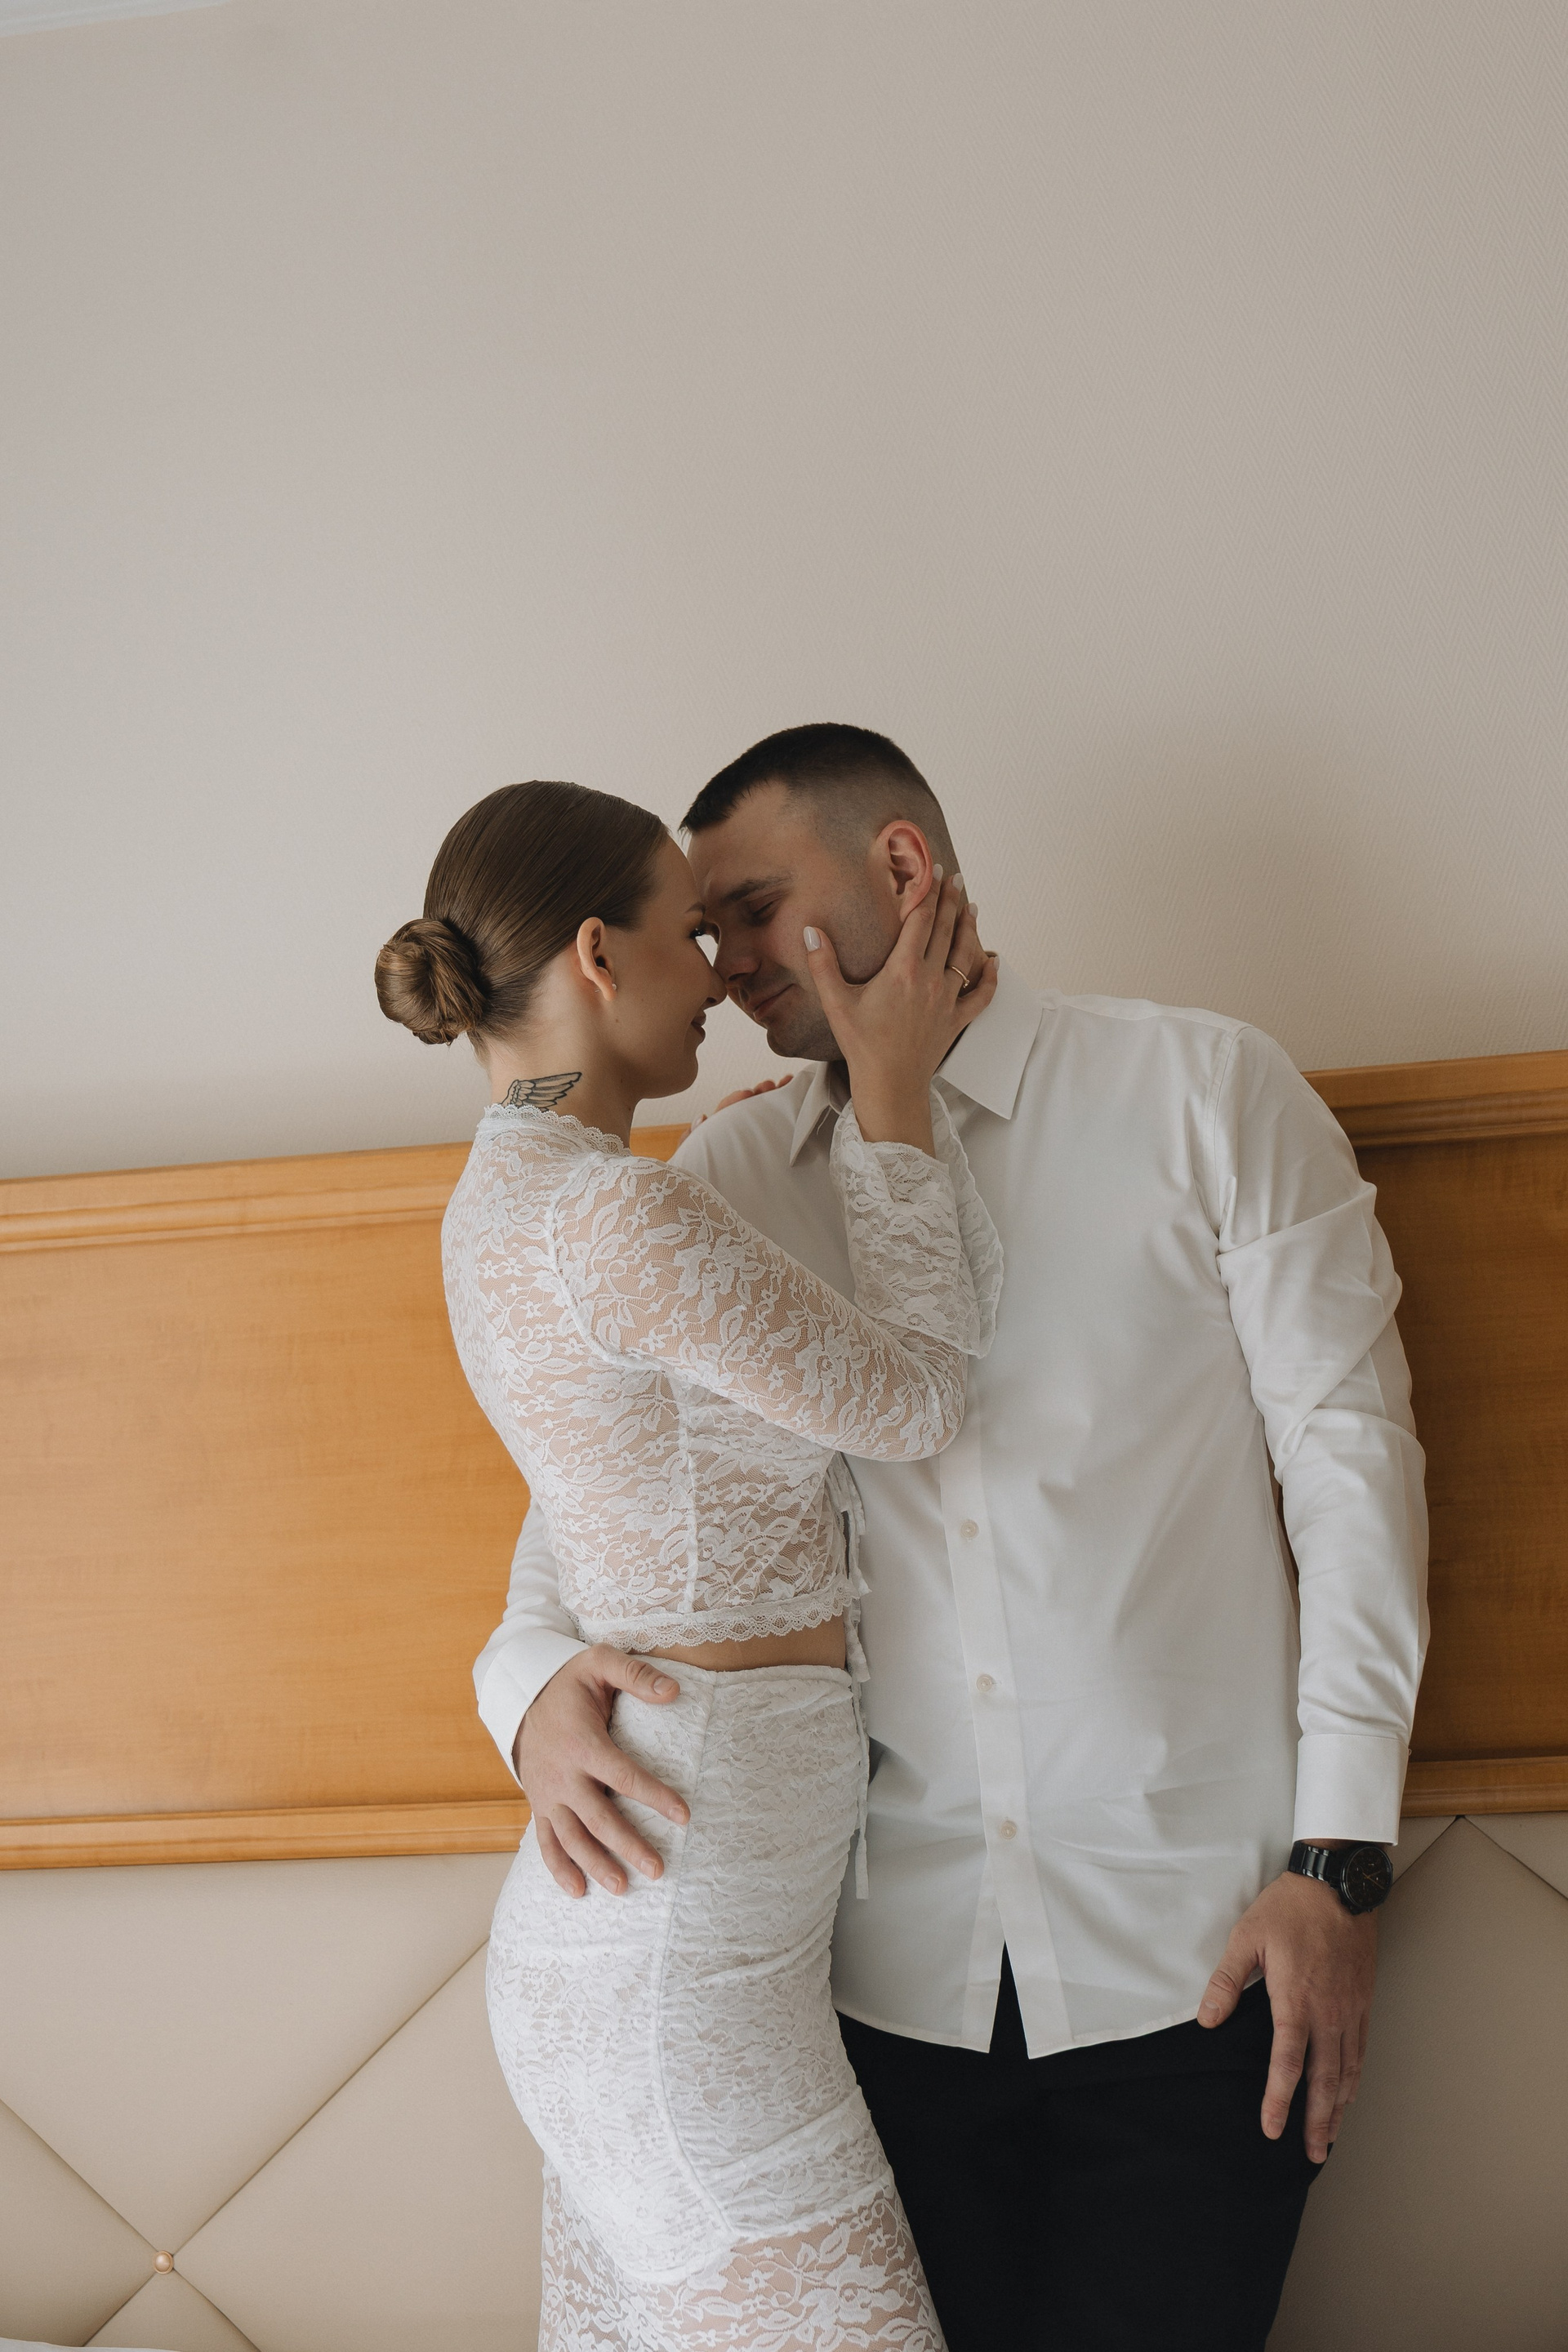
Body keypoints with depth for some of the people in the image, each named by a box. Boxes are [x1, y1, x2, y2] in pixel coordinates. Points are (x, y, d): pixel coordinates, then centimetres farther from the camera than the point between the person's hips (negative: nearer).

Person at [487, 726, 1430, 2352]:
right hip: (901, 1957, 3)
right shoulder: (727, 1180, 9)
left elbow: (1349, 1453, -1)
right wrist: (535, 1682, -10)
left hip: (1193, 1951, -3)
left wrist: (1339, 1862, -6)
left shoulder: (1206, 1092, 0)